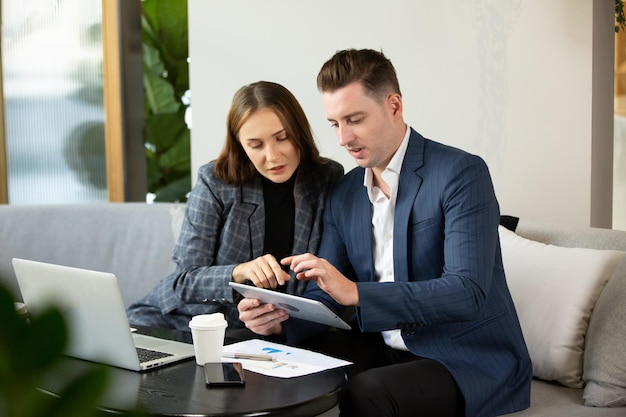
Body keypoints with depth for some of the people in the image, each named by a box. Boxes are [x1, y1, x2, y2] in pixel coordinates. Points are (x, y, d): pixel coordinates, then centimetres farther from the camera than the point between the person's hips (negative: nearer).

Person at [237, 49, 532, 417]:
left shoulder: (462, 174, -14)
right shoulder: (344, 195, 8)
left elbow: (467, 293, -24)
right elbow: (327, 297, 7)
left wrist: (356, 293, -31)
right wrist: (280, 318, -16)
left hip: (473, 361, -5)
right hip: (388, 347, 6)